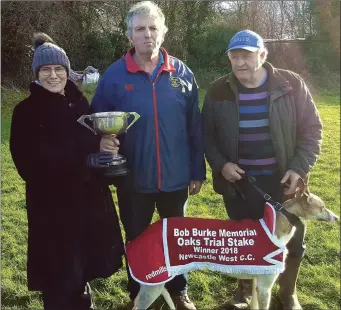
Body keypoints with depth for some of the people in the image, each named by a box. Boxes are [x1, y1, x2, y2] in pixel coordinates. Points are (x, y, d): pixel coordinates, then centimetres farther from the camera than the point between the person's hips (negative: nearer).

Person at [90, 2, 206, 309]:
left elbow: (195, 127, 1)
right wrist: (103, 139, -22)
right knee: (136, 240, 17)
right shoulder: (115, 74, -6)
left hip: (175, 176, 1)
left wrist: (197, 170, 0)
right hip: (133, 178, -1)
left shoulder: (181, 73, -2)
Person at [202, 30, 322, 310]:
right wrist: (220, 164, -12)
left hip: (282, 182, 0)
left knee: (291, 240, 13)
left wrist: (300, 168, -13)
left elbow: (311, 129, -2)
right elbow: (206, 135, 4)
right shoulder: (218, 92, -3)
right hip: (238, 184, 1)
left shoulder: (291, 85, -7)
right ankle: (246, 286, 43)